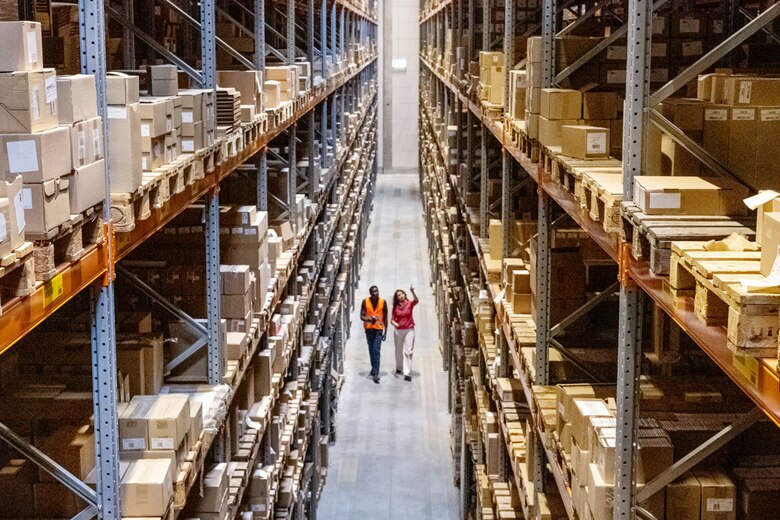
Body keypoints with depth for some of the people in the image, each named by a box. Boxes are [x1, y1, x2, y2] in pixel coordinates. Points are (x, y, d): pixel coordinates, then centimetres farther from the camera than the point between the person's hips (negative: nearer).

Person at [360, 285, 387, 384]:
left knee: (376, 350, -13)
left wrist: (385, 332, 4)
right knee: (371, 350, 13)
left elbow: (385, 318, 3)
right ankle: (374, 368, 32)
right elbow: (362, 316, -3)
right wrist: (369, 319, -24)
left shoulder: (383, 302, -4)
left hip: (379, 329, -2)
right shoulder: (365, 302, -4)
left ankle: (376, 373, -18)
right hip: (369, 328, 2)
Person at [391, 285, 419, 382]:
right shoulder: (395, 307, 2)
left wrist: (412, 291, -40)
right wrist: (394, 323, -18)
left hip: (409, 330, -2)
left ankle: (407, 373, -14)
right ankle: (399, 368, 36)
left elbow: (416, 300, -24)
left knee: (408, 351, -10)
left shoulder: (409, 304, -3)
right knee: (399, 351, 14)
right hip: (398, 331, 2)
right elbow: (392, 319, 5)